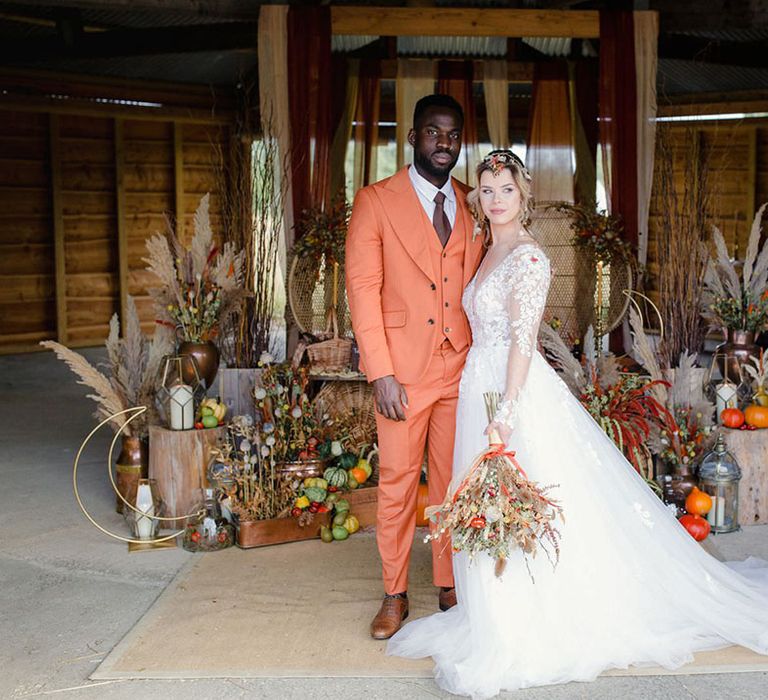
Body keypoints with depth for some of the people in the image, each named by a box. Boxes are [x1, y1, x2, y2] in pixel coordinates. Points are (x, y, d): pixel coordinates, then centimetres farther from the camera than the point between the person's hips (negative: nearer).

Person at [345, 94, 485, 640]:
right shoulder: (376, 201, -1)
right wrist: (381, 372, -12)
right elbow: (363, 287, -5)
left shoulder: (474, 206, 10)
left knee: (455, 482, 9)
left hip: (462, 368, 3)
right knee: (397, 484, 4)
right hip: (404, 369, -3)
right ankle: (395, 596, 18)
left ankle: (450, 585, 25)